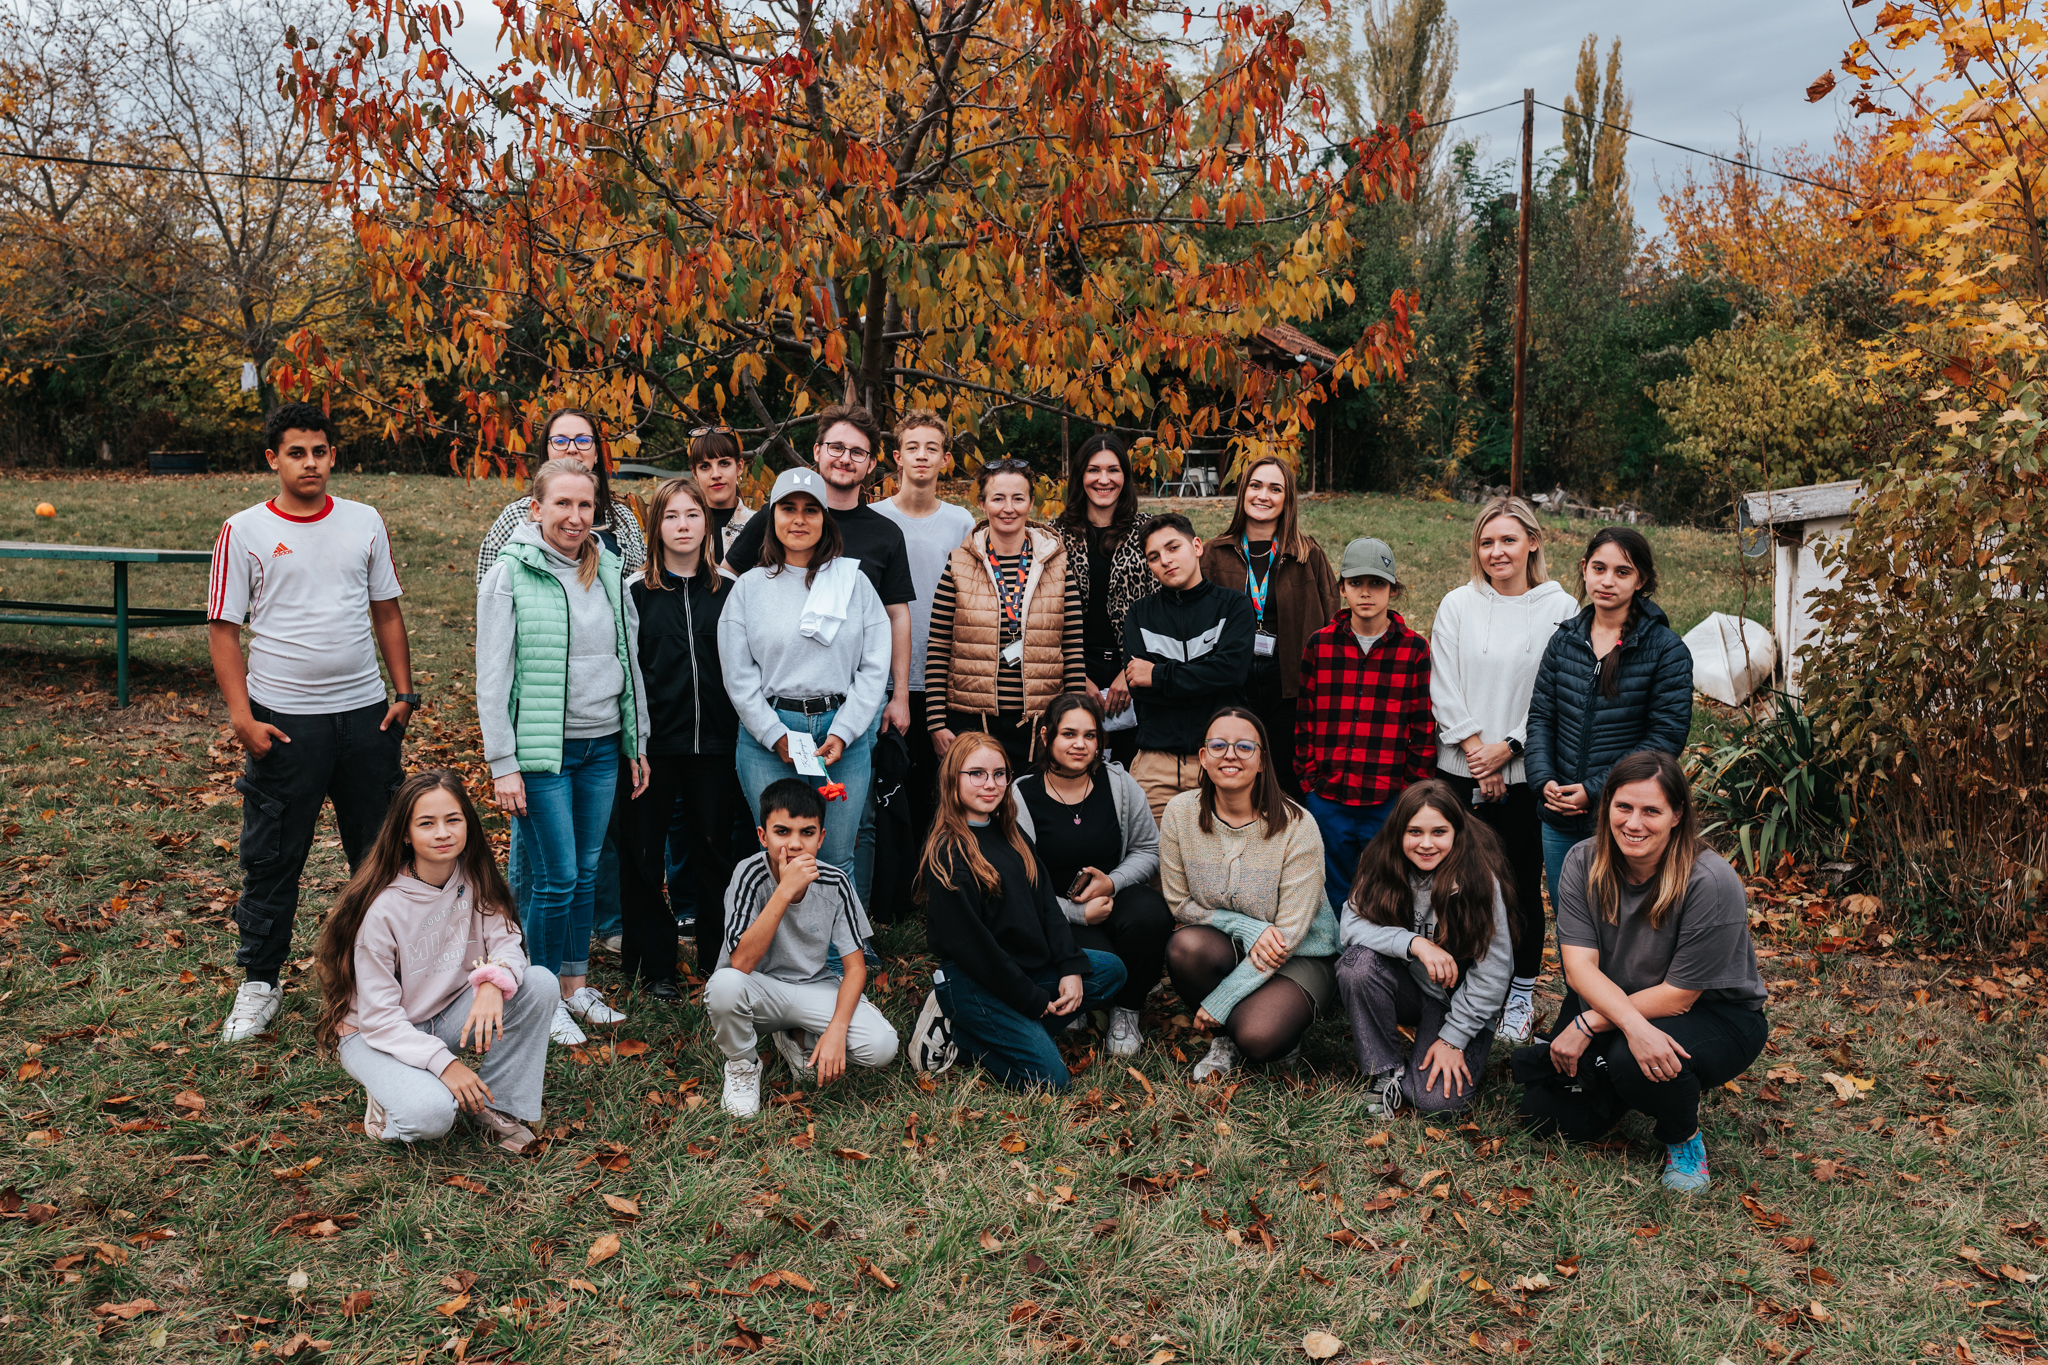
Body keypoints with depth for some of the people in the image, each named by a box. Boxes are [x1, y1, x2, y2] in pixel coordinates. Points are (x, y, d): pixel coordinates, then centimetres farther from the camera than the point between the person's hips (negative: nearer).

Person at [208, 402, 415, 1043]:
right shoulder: (244, 531, -2)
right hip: (284, 720, -3)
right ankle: (259, 982, 19)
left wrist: (404, 693, 5)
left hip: (366, 712, 3)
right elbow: (223, 630, -2)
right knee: (272, 858, 4)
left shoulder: (365, 522, 6)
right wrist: (242, 715, -10)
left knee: (382, 848, 11)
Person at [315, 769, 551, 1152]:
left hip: (448, 1015, 6)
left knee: (540, 983, -20)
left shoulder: (474, 879, -8)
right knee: (431, 1114, -34)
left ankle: (497, 1106, -7)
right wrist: (443, 1062, -30)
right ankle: (392, 1097, 3)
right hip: (376, 1033, -5)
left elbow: (507, 942, -9)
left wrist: (494, 981, -34)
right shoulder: (382, 908, -23)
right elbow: (378, 1015, -20)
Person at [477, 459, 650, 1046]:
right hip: (542, 750, -5)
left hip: (602, 747, 5)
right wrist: (502, 765, -11)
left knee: (586, 872, 12)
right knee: (556, 878, -3)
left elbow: (629, 659, 15)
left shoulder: (608, 571, 8)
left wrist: (637, 744, 14)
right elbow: (492, 677, -8)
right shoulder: (510, 574, -7)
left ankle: (576, 984, 26)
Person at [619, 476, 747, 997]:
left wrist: (741, 740, 3)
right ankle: (655, 965, 17)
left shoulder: (728, 593, 8)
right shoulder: (637, 593, 2)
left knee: (714, 851, 9)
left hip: (714, 745, 2)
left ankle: (719, 958, 22)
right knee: (644, 855, 5)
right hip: (654, 746, -1)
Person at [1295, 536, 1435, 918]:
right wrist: (1310, 782, 1)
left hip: (1389, 803, -1)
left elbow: (1424, 729, 2)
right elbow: (1304, 720, 7)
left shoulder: (1414, 649, 1)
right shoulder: (1320, 644, 5)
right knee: (1332, 900, 11)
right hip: (1328, 801, 1)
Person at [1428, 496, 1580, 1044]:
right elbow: (1444, 689, 2)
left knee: (1522, 886, 4)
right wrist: (1476, 751, -7)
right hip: (1461, 771, 2)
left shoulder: (1560, 609, 0)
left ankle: (1520, 997, 18)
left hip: (1527, 772, -1)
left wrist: (1508, 748, -10)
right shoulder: (1457, 605, 5)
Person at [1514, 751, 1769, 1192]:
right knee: (1548, 1114, -8)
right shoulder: (1583, 862, -13)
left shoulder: (1711, 883, -26)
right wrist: (1634, 1025, -37)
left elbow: (1678, 995, -22)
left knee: (1633, 1062, -35)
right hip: (1612, 1003, 5)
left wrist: (1589, 1025, -24)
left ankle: (1684, 1139, -2)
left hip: (1715, 1013, -4)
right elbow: (1579, 966, -19)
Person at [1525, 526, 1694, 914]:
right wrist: (1544, 780, -9)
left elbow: (1666, 736, -10)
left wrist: (1596, 791, -15)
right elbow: (1540, 716, 8)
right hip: (1560, 820, 4)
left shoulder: (1666, 649, -6)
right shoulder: (1564, 640, 7)